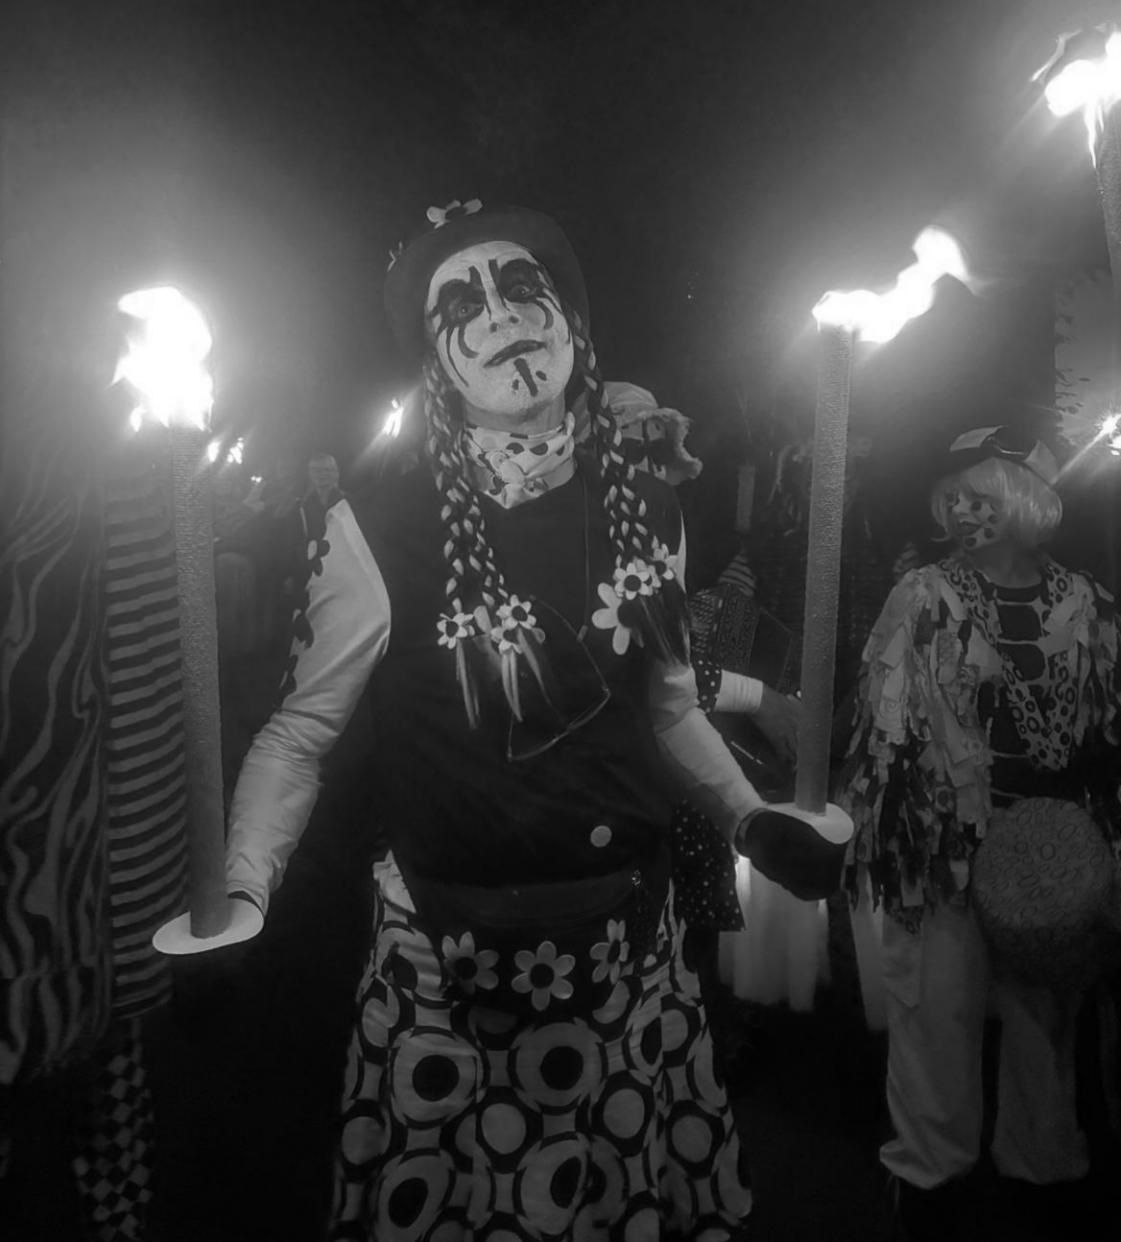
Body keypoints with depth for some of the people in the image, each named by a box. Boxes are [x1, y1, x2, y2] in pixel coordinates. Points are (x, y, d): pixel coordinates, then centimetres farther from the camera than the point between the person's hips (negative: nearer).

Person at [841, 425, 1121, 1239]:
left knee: (1047, 1004, 16)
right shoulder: (923, 599, -5)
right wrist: (894, 835, -9)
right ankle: (934, 1168, 24)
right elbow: (887, 726, -5)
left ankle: (1042, 1157, 39)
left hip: (1056, 845, 3)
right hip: (945, 843, -3)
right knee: (939, 1002, 2)